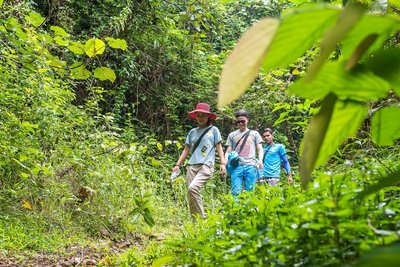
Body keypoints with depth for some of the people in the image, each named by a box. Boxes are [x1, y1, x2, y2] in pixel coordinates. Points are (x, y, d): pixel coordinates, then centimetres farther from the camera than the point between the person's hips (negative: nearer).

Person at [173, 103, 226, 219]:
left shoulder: (213, 130, 10)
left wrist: (222, 163, -3)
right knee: (190, 194, -4)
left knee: (193, 188, -27)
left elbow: (219, 148, 9)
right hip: (192, 166, 5)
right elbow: (186, 150, 21)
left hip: (206, 166, -5)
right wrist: (177, 165, 13)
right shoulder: (192, 132, 19)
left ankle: (201, 218, -18)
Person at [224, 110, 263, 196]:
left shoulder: (254, 133, 17)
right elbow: (228, 152, 16)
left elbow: (260, 149, 11)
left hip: (250, 166, 0)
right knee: (236, 192, -12)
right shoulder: (232, 135, 19)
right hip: (236, 166, 0)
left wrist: (260, 160, -9)